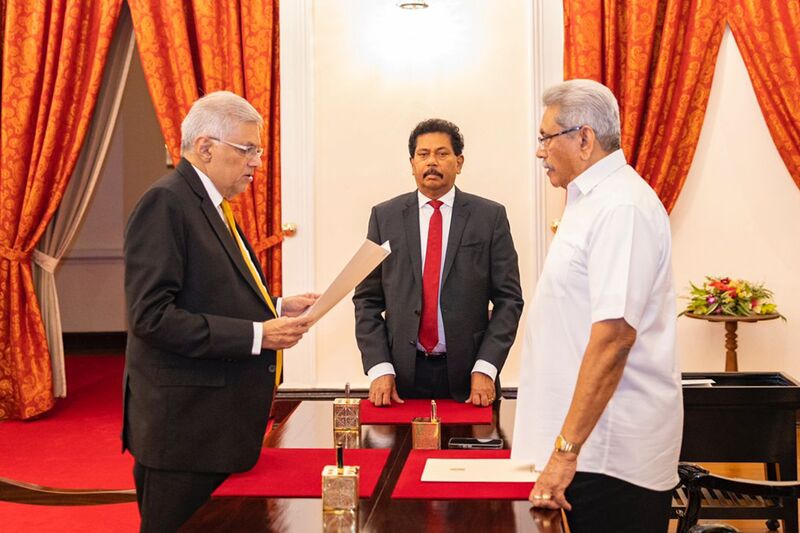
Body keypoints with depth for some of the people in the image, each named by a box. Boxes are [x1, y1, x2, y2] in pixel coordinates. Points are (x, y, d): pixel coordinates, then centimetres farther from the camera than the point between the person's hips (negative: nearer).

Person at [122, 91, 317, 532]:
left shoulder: (211, 206, 15)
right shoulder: (165, 202, -14)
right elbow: (152, 316, -22)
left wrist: (276, 309, 6)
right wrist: (256, 334, -20)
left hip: (220, 421, 9)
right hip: (183, 425, -9)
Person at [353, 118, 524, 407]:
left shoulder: (490, 216, 1)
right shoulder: (384, 216, 5)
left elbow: (508, 298, -1)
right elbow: (366, 299, 4)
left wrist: (485, 369, -10)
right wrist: (379, 369, -6)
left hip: (468, 375, -1)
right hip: (402, 375, 1)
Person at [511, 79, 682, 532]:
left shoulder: (622, 207, -18)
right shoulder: (591, 199, 14)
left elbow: (614, 336, -26)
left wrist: (566, 450, -26)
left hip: (611, 453, -9)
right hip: (588, 445, 9)